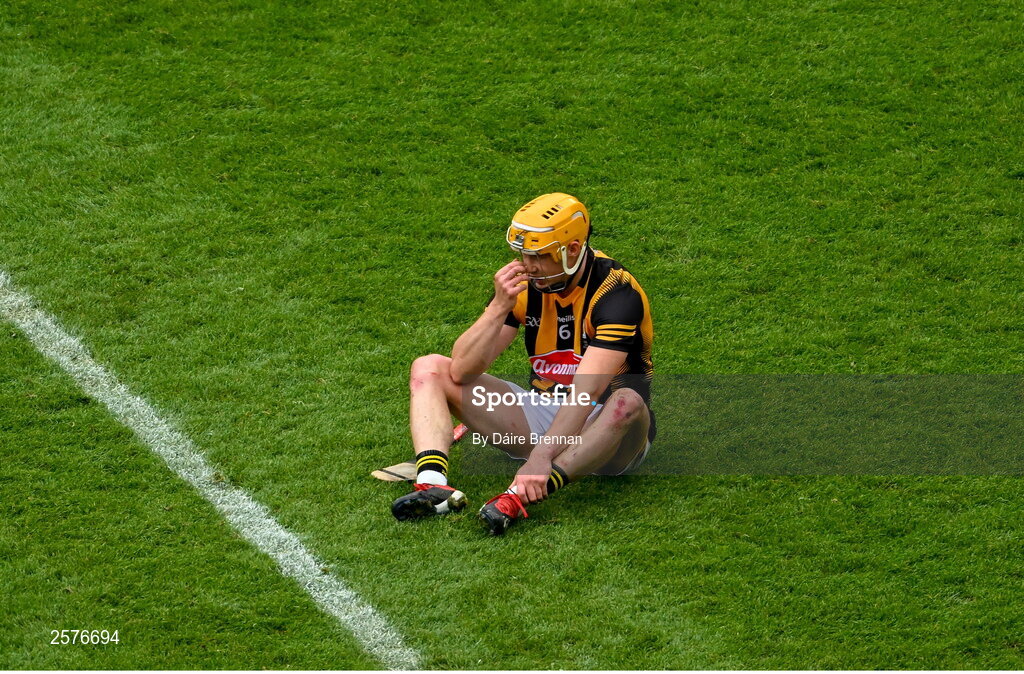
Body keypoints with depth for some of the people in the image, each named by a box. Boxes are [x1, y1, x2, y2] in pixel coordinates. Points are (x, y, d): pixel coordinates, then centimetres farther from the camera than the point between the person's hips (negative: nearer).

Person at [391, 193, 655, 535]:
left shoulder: (616, 292, -22)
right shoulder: (522, 283, -6)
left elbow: (586, 393, -34)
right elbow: (462, 371, -11)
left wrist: (542, 458, -44)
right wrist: (500, 307, -25)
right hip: (540, 413, 6)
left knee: (627, 403, -41)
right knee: (429, 369, -5)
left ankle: (518, 496, -55)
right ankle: (432, 482, -32)